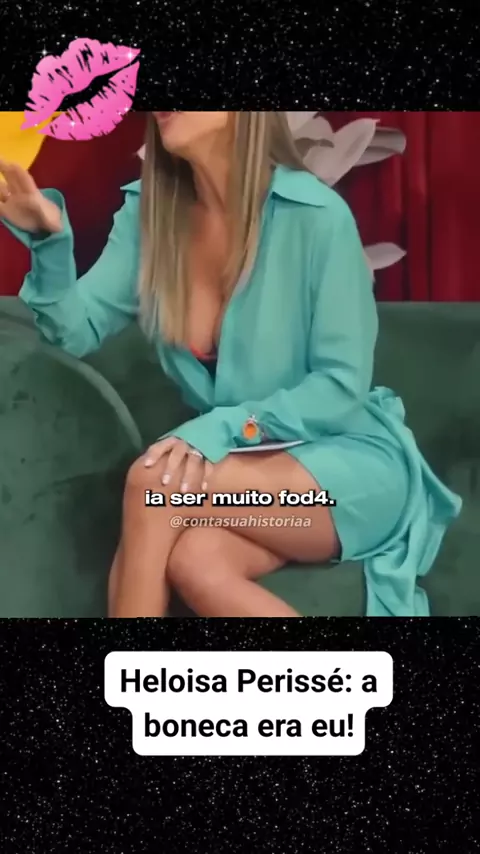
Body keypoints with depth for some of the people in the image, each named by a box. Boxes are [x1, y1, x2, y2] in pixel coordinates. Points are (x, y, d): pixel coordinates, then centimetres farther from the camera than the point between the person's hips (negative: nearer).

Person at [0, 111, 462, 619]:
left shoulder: (315, 214, -17)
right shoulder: (149, 209, 0)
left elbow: (343, 384, -16)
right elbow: (78, 330, -4)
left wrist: (222, 428, -27)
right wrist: (48, 239, -21)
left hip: (351, 459, -3)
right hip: (247, 464, 4)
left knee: (153, 483, -27)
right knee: (194, 560, -30)